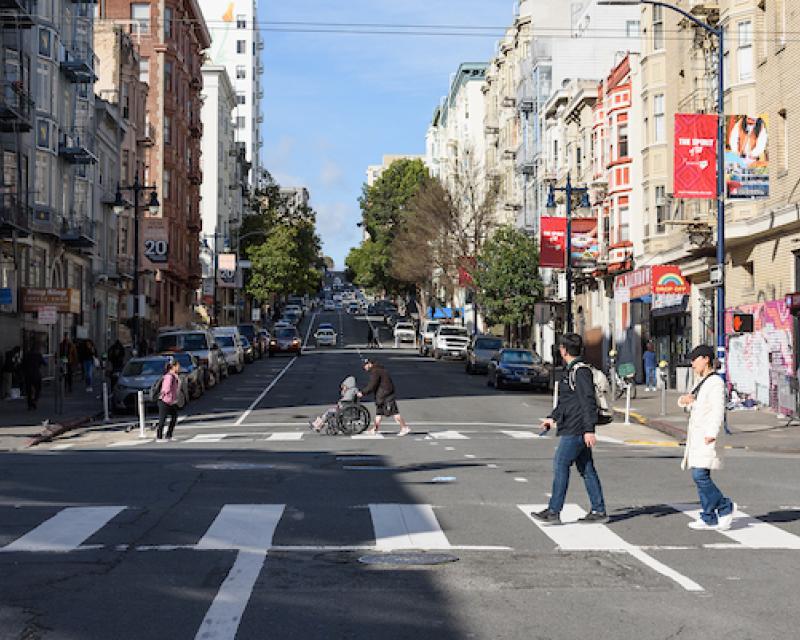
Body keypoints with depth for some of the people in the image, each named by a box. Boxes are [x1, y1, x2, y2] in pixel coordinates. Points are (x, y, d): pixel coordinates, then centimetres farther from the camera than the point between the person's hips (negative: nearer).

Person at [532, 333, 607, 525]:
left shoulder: (581, 371, -14)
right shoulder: (570, 370, 17)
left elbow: (588, 401, -19)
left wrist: (589, 429, -23)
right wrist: (553, 418, 28)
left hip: (575, 430, -10)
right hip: (570, 428, 10)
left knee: (560, 466, -8)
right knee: (586, 469, 10)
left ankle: (554, 512, -5)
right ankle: (599, 511, 12)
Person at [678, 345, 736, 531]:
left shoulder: (716, 382, -9)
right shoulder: (702, 383, 21)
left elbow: (718, 410, -21)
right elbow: (683, 402, 25)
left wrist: (712, 433, -32)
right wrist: (684, 399, 1)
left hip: (706, 439, -10)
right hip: (696, 437, 10)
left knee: (700, 476, -16)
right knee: (700, 477, 7)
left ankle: (725, 507, -2)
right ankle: (710, 519, 10)